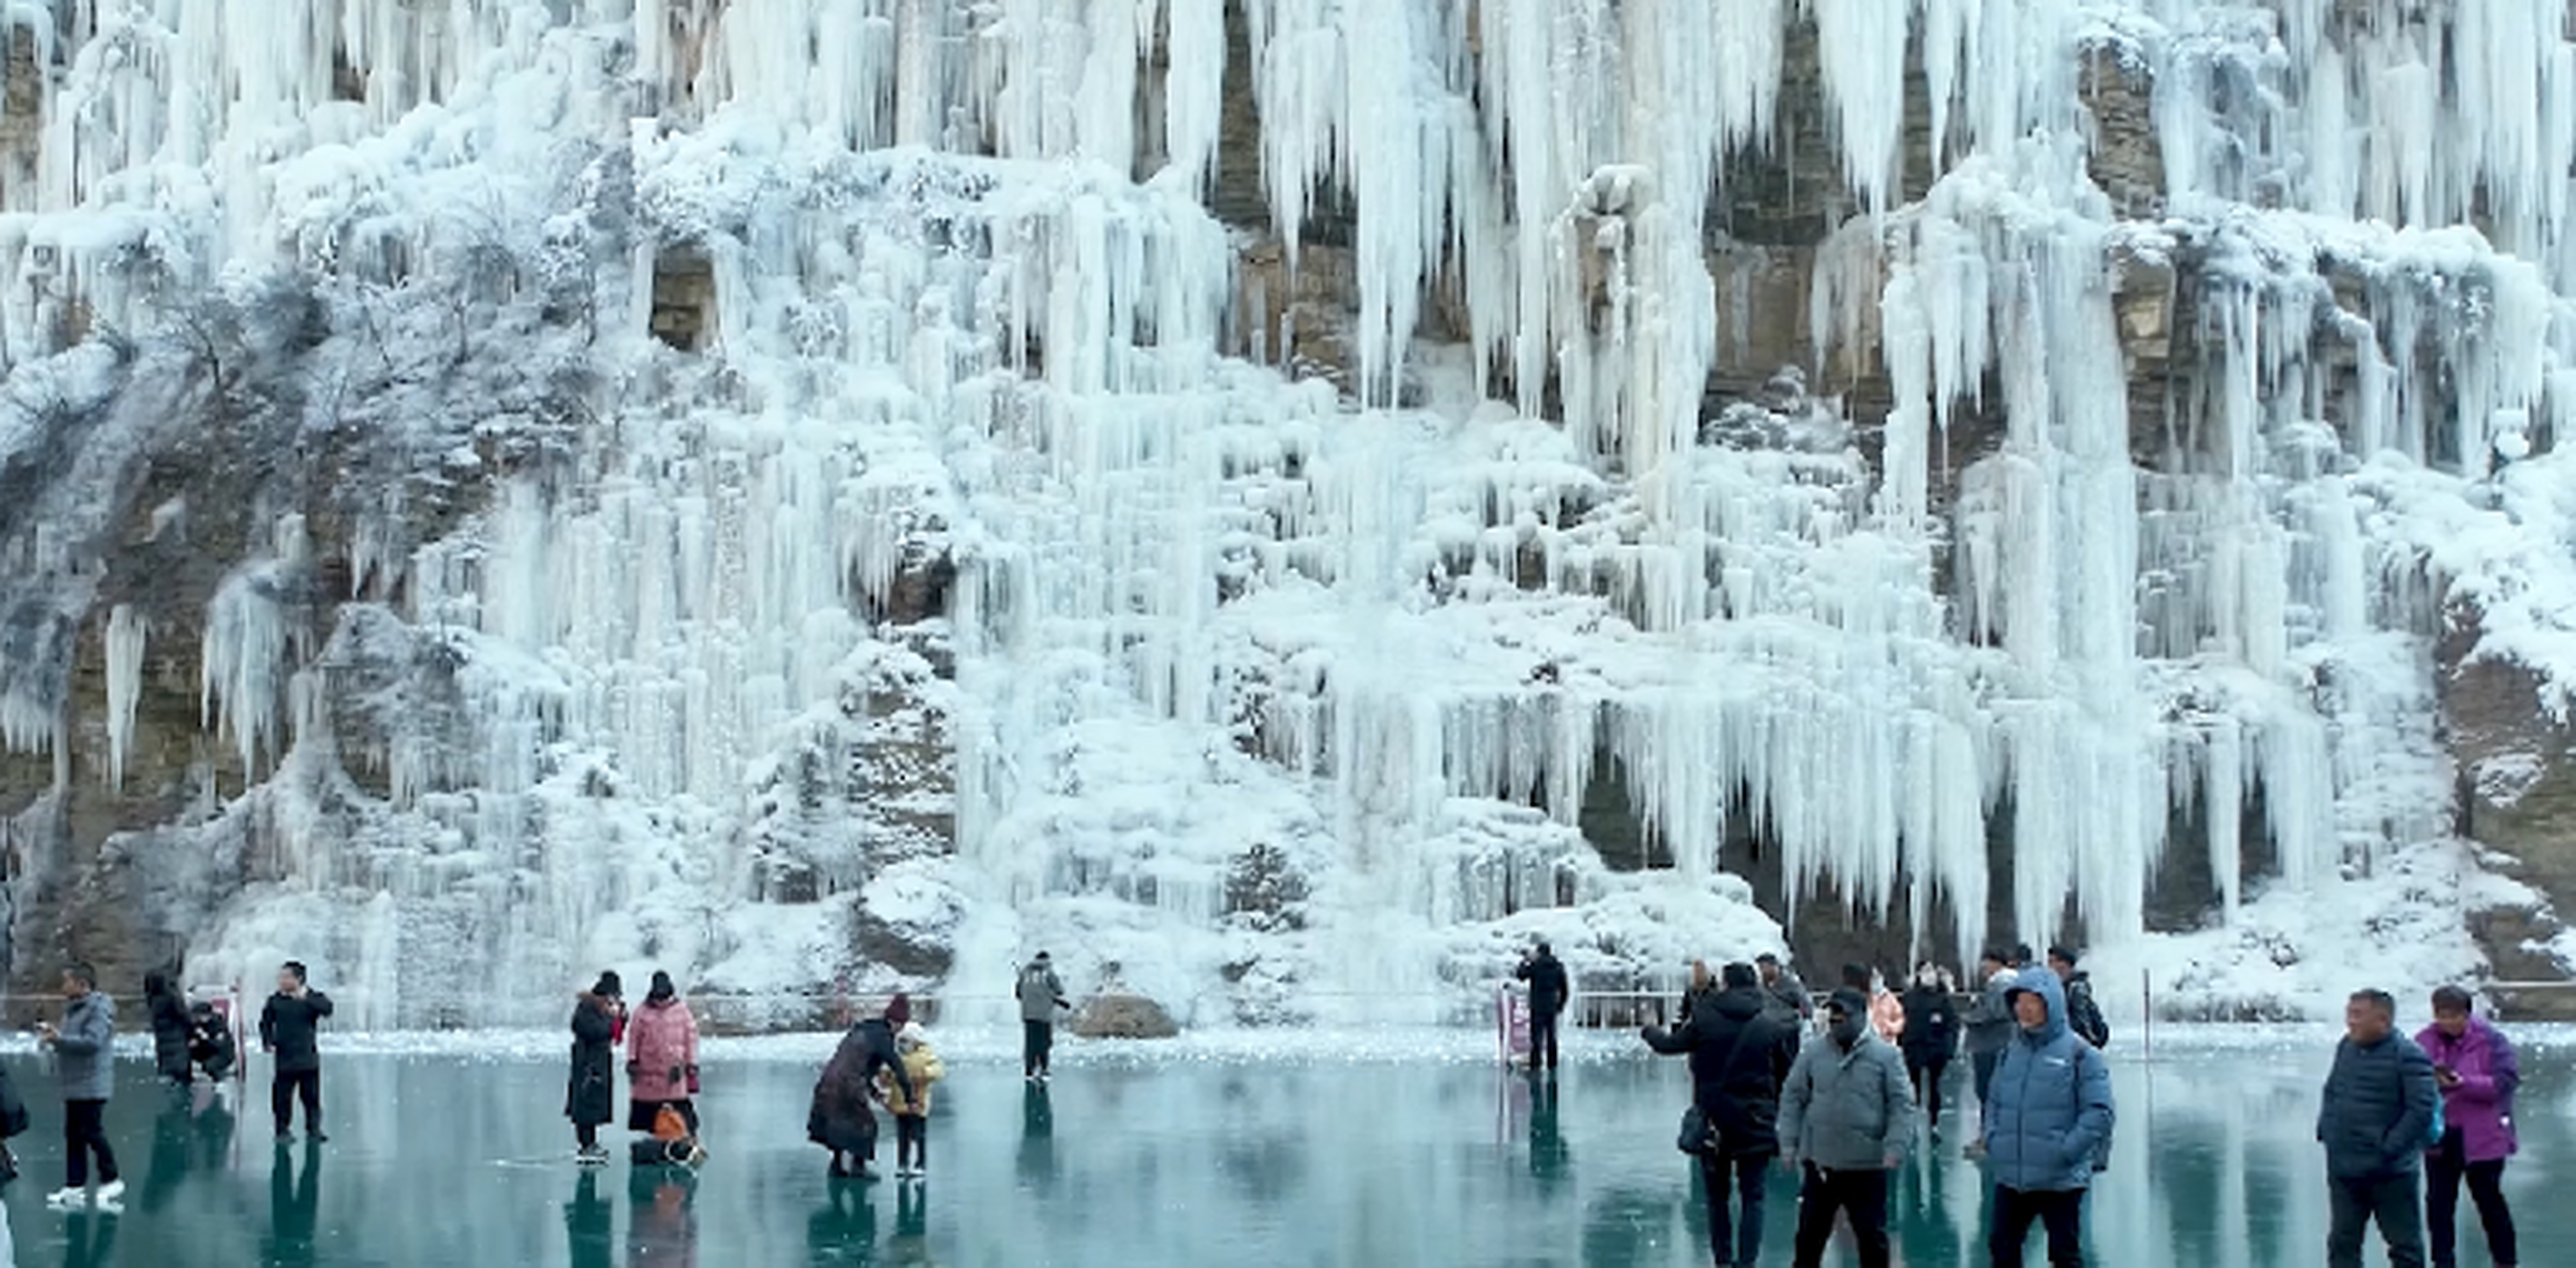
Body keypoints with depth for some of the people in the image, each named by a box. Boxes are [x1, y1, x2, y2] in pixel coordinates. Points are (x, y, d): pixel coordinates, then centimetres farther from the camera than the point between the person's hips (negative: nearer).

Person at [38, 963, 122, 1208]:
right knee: (73, 1135, 10)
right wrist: (53, 1034, 5)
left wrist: (59, 1038, -26)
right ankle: (75, 1186, 15)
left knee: (92, 1133, -5)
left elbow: (92, 1041, -26)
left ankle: (110, 1181, 6)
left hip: (91, 1085, -10)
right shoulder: (73, 1008, 16)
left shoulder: (99, 1008, -15)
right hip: (73, 1086, 10)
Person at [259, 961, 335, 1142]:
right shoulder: (275, 1001, 4)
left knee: (311, 1098, 2)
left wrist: (305, 998, -30)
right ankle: (282, 1131, 14)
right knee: (281, 1099, 1)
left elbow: (327, 1009, -20)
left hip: (308, 1060, -1)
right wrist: (267, 1040, -4)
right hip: (284, 1061, 1)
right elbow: (266, 1022, 13)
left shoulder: (313, 998, -1)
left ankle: (313, 1130, 13)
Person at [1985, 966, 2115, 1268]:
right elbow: (1994, 1102, 18)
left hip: (2061, 1179, -5)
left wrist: (2066, 1151, -18)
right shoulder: (2011, 1052, 9)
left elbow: (2098, 1112, -12)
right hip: (2010, 1177, 5)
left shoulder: (2080, 1053, -8)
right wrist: (1993, 1139, 1)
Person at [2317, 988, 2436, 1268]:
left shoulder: (2407, 1056, -14)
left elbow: (2422, 1109, -18)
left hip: (2390, 1172, -7)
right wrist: (2325, 1128, 7)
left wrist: (2389, 1148, -20)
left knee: (2404, 1243, 6)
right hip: (2343, 1170, 7)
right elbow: (2331, 1093, 21)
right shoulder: (2346, 1047, 8)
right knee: (2342, 1241, 10)